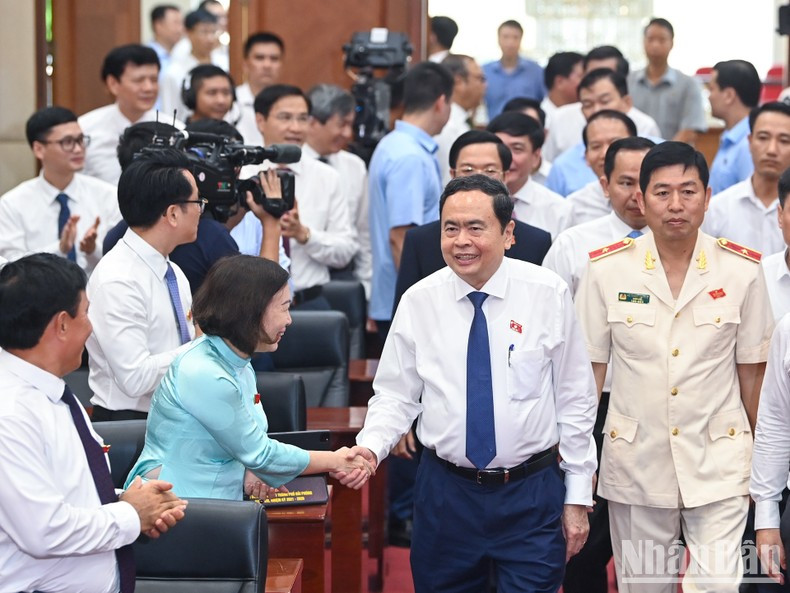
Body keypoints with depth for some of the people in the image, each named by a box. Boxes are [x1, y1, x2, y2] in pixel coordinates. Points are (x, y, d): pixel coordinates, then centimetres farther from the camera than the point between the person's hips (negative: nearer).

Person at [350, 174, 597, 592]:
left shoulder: (549, 295, -5)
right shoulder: (418, 302, -1)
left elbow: (575, 399, 0)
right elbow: (396, 396, 4)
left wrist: (577, 497, 1)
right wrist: (370, 447, -16)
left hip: (532, 495, -2)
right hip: (445, 492, 2)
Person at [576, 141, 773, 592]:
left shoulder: (743, 270, -4)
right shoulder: (606, 270, -4)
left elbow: (751, 371, 4)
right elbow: (590, 369, 2)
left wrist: (762, 460, 8)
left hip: (718, 460, -1)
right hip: (635, 463, 1)